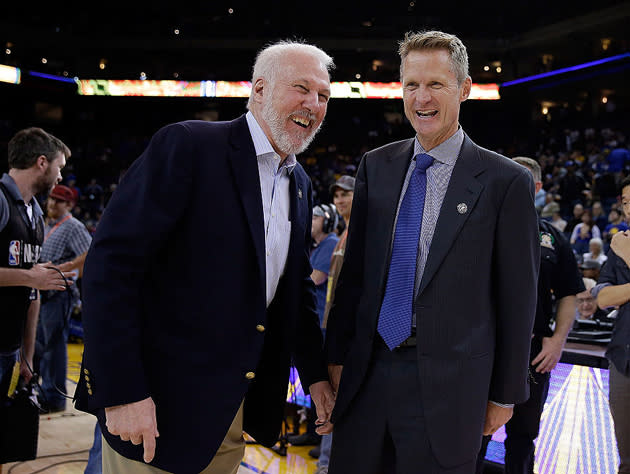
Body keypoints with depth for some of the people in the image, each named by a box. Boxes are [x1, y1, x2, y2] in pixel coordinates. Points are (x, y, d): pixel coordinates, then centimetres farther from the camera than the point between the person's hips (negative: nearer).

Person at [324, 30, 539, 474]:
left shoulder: (506, 181, -7)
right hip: (366, 372, 4)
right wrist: (336, 354, 8)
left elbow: (517, 299, -3)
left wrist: (506, 394, 0)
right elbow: (354, 268, 10)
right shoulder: (376, 166, 7)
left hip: (447, 383, -4)